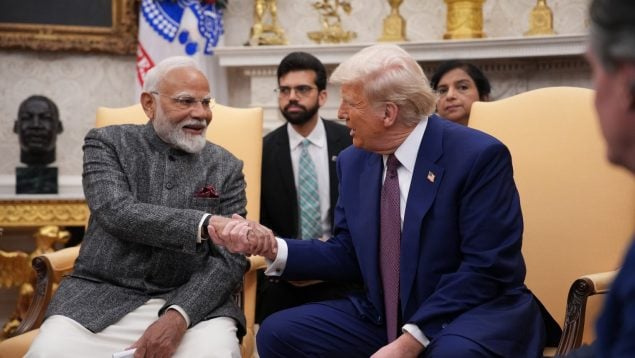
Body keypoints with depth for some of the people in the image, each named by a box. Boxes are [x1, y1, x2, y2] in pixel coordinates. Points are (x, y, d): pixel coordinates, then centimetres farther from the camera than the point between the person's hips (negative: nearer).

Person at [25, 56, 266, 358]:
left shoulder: (225, 167, 7)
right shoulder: (107, 143, 4)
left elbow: (230, 258, 0)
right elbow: (116, 212, -14)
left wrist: (179, 316, -18)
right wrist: (205, 224, -26)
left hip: (192, 302, 1)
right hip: (102, 298, 0)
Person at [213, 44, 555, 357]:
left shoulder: (478, 156, -14)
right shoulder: (353, 161, 6)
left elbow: (486, 268, -19)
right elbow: (349, 254, 11)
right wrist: (274, 248, -4)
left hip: (472, 315, -6)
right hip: (382, 317, 6)